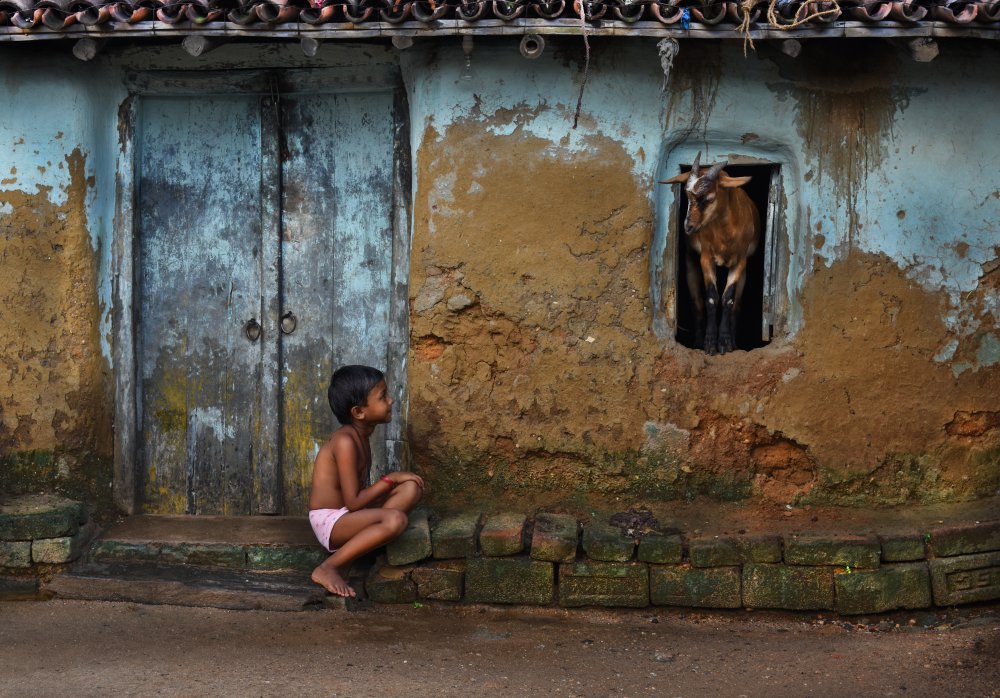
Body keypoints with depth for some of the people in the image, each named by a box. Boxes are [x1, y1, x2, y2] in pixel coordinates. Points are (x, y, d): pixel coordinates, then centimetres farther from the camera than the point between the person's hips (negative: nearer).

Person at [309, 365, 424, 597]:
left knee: (411, 488, -5)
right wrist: (390, 479, -12)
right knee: (395, 520, -31)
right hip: (329, 520, -9)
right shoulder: (345, 442, -21)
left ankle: (347, 549, -7)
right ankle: (328, 568, -19)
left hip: (348, 516, 9)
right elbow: (353, 502, -21)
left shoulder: (361, 434, 9)